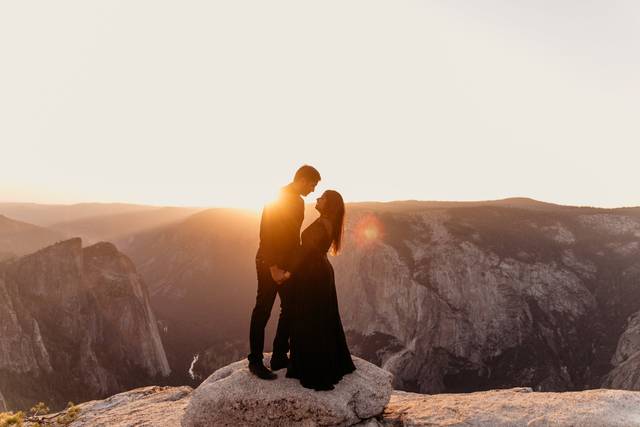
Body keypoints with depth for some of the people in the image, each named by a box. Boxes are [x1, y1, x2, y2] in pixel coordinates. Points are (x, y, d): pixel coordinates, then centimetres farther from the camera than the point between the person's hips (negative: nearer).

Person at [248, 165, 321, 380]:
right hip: (269, 265, -9)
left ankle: (279, 357, 22)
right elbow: (266, 235, -20)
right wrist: (273, 267, -23)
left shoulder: (297, 201, 11)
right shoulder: (276, 199, -16)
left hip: (287, 264, 9)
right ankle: (255, 361, 13)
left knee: (290, 309, 11)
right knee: (263, 311, 1)